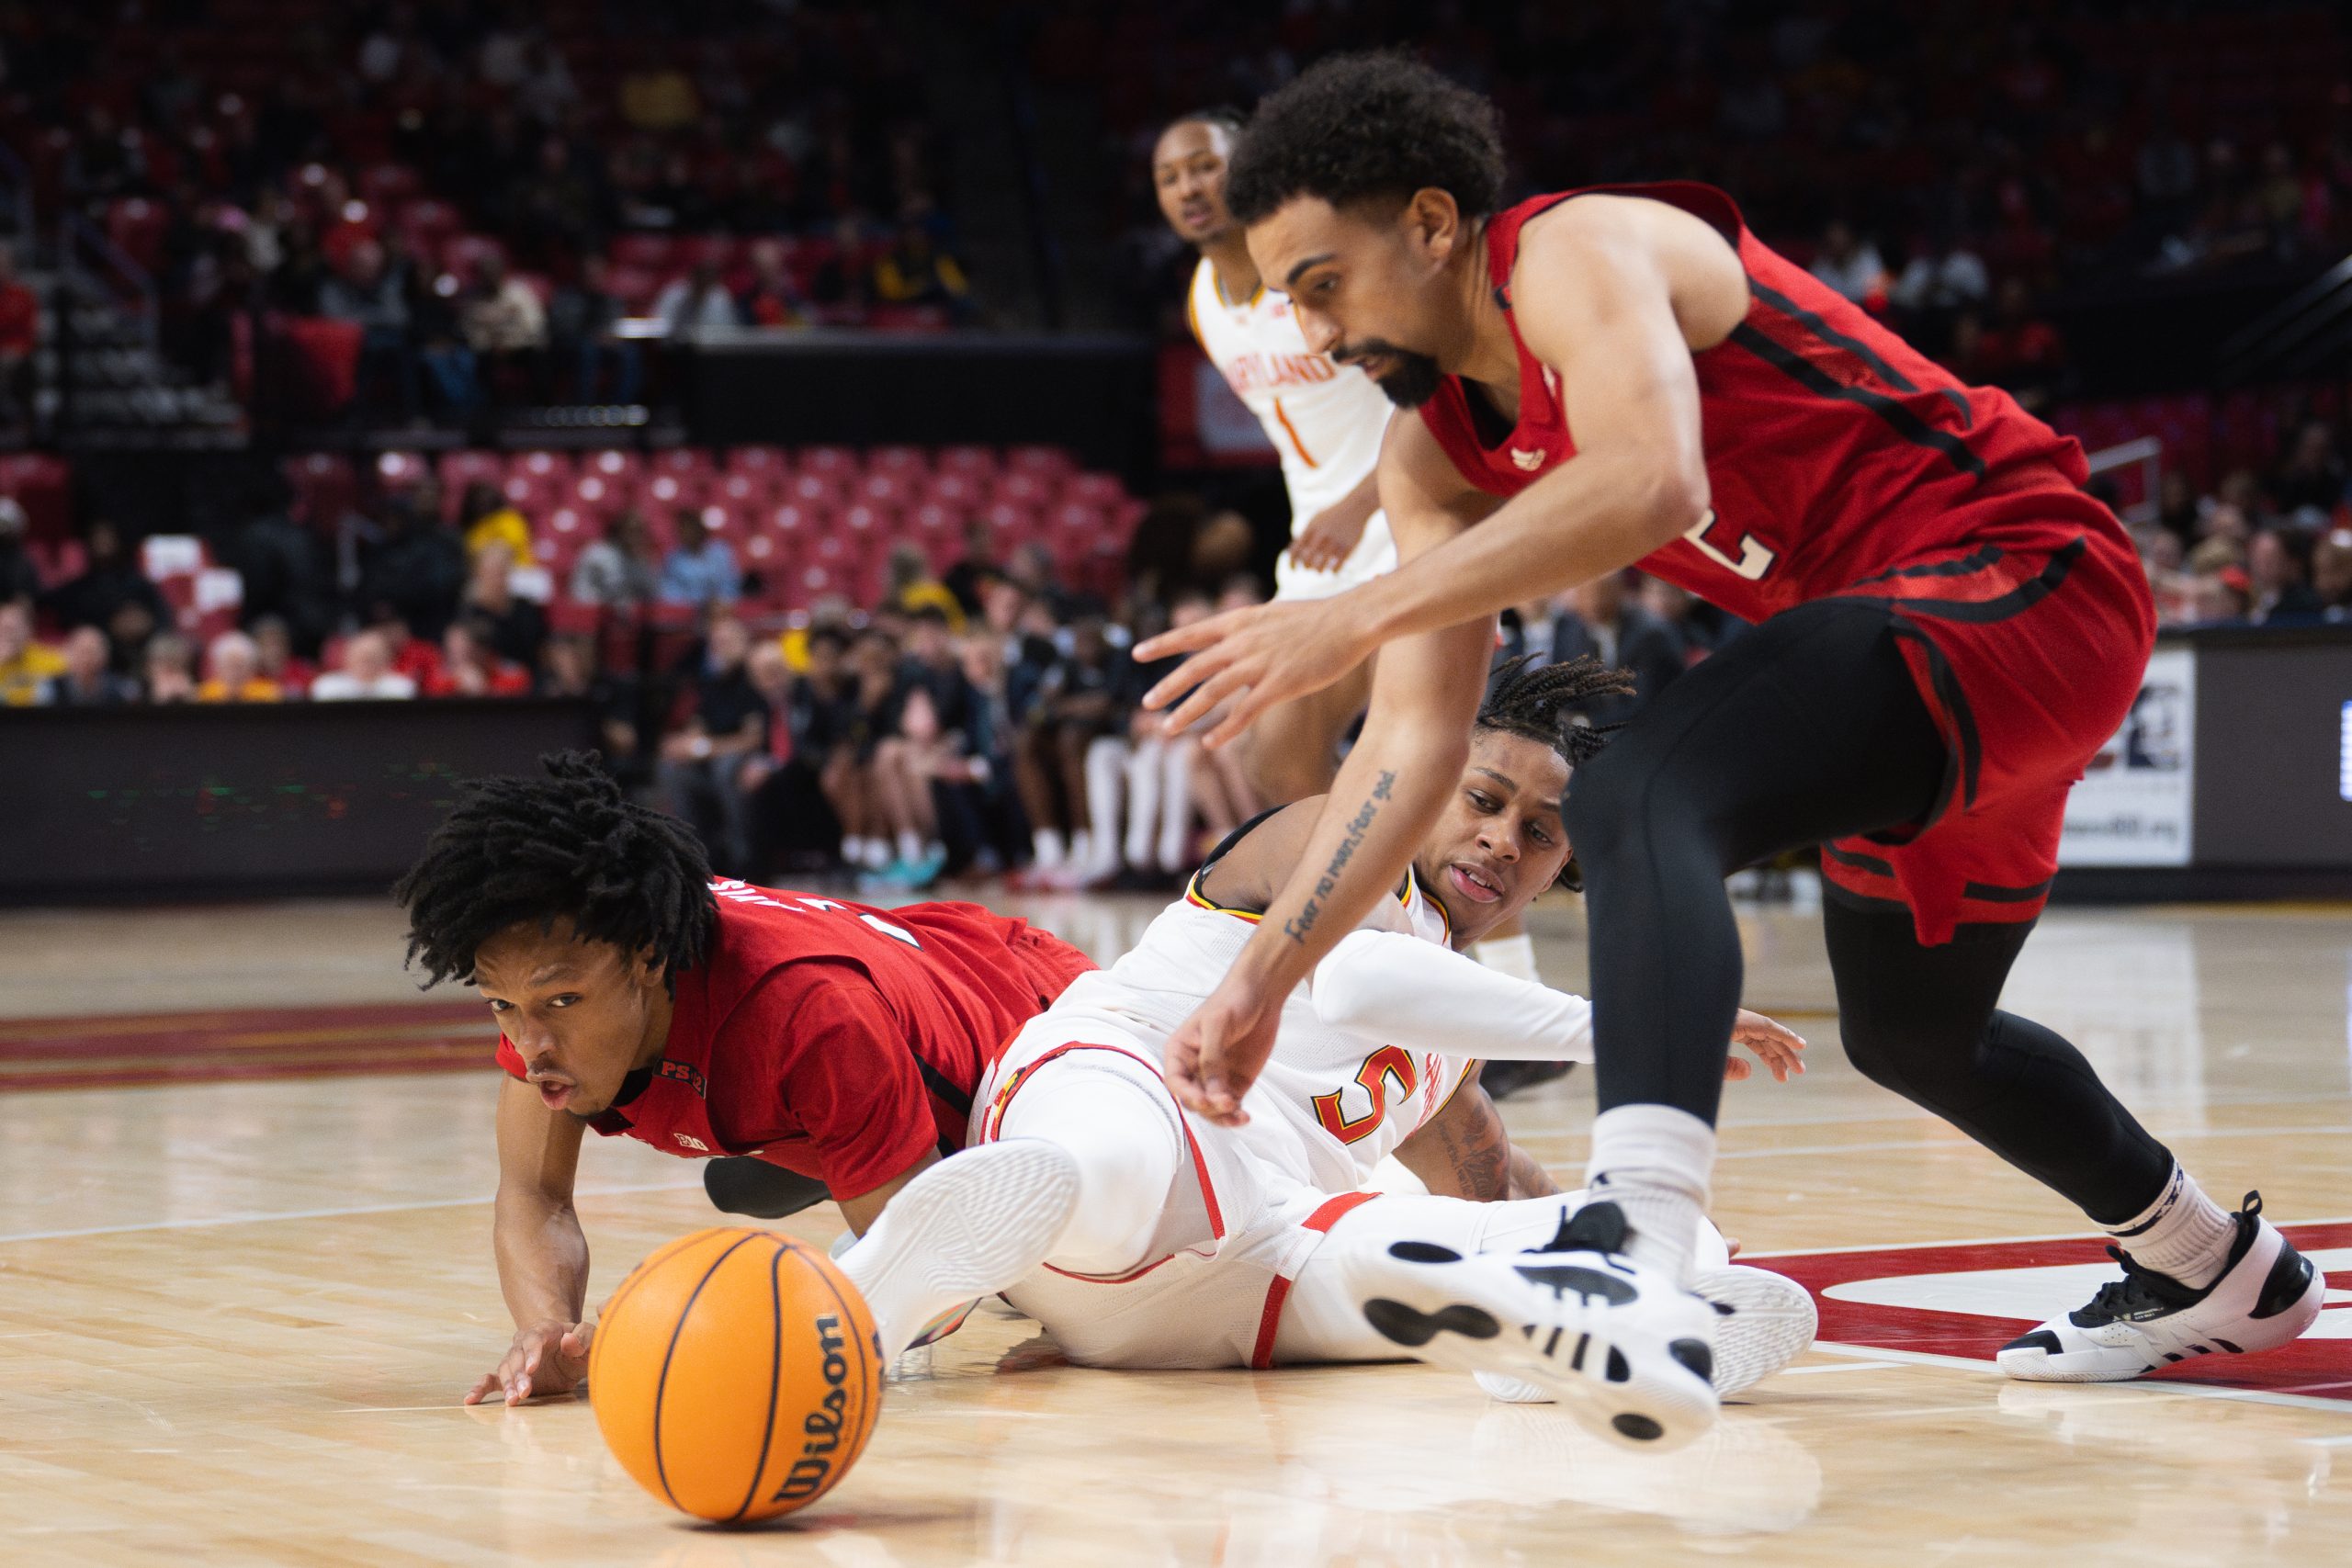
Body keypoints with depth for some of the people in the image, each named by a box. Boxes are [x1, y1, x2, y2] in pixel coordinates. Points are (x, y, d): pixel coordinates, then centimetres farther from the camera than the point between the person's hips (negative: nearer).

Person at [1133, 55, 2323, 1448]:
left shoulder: (1578, 250, -14)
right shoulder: (1438, 454, 12)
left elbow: (1652, 483, -34)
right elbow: (1415, 737, 7)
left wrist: (1354, 617, -36)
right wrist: (1263, 982, -2)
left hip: (2022, 579, -11)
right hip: (1918, 633, 11)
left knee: (1642, 805, -32)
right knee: (1908, 1032, 28)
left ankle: (1641, 1275, -54)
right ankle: (2216, 1270, 52)